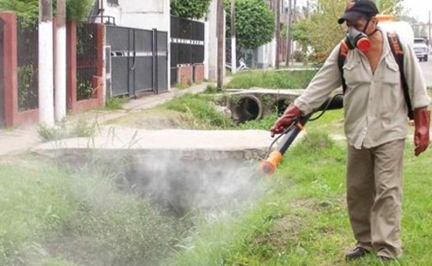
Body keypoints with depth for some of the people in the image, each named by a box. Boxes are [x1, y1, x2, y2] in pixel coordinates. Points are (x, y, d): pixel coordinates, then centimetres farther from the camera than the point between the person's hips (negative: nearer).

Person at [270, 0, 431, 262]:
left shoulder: (399, 47, -9)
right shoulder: (343, 52, -4)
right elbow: (320, 86, -4)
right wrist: (291, 114, -10)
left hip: (390, 132, -3)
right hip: (357, 133, 4)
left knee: (387, 191, -6)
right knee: (357, 191, 10)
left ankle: (387, 251, -4)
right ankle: (366, 242, 23)